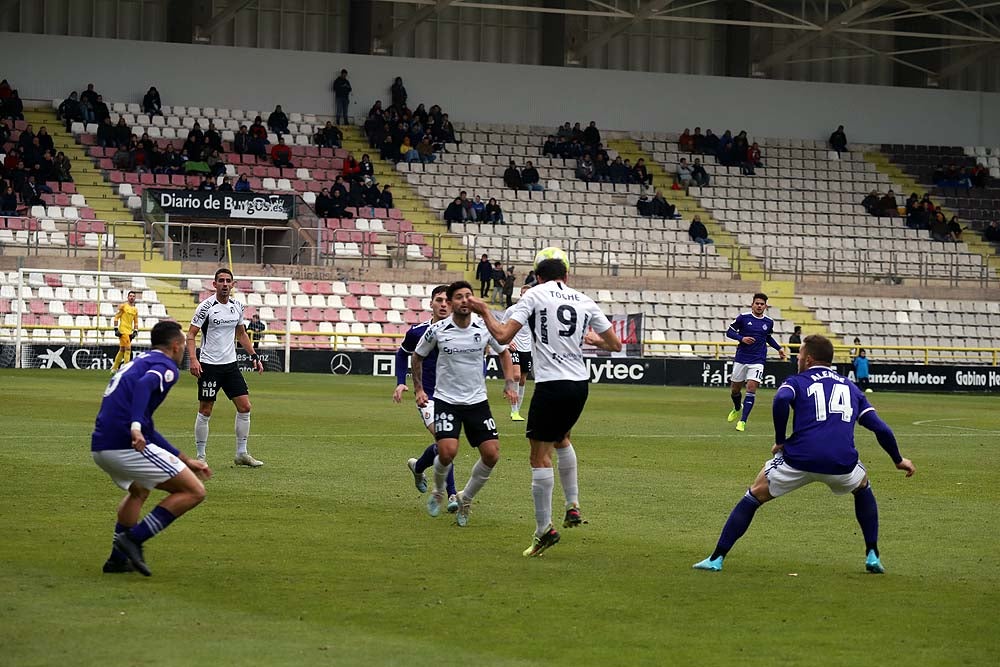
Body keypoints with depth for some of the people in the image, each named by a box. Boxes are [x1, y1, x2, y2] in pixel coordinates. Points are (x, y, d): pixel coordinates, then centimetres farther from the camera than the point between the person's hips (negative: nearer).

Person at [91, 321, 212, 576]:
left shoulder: (138, 363, 30)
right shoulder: (166, 366, 2)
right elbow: (144, 384, -24)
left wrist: (185, 460, 37)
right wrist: (136, 427, -36)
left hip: (100, 447, 9)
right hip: (127, 446, -9)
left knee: (139, 491, 37)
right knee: (194, 491, -2)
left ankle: (118, 558, 30)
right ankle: (134, 540, -8)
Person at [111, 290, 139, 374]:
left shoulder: (135, 309, 15)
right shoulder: (123, 306, -2)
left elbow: (136, 322, 21)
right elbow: (116, 317, -4)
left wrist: (135, 331, 9)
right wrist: (116, 329, -11)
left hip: (129, 332, 7)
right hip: (123, 331, -7)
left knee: (122, 350, 12)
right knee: (128, 349, -14)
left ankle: (114, 368, 20)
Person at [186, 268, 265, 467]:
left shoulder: (237, 306, 7)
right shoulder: (206, 307, -10)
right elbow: (191, 334, -10)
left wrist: (254, 355, 14)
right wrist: (193, 359, -22)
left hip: (230, 364, 6)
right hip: (209, 366, -6)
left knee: (244, 407, 1)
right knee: (205, 411, -2)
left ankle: (241, 454, 9)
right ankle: (200, 456, 6)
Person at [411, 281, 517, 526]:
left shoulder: (485, 327, -4)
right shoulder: (437, 330, -8)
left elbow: (503, 352, 14)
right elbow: (417, 357, 10)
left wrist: (509, 384, 4)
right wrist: (418, 389, 5)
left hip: (477, 401, 3)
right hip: (446, 400, -3)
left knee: (491, 454, -7)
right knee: (447, 451, -21)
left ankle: (465, 499, 17)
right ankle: (438, 492, 11)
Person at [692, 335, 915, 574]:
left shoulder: (797, 382, 16)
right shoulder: (851, 388, 26)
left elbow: (781, 399, -9)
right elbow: (881, 429, 21)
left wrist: (780, 441, 0)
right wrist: (898, 460, 33)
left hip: (799, 460, -2)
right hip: (842, 463, 2)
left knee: (755, 496, 16)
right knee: (862, 488, 36)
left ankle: (717, 559, 10)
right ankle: (873, 556, 27)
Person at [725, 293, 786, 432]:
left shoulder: (769, 322, 5)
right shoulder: (743, 317, -5)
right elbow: (729, 332, 1)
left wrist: (778, 348, 11)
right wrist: (741, 338, -16)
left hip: (757, 361, 0)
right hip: (741, 359, 0)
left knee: (751, 388, -15)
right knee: (735, 389, 11)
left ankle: (743, 421, -11)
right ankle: (737, 409, 45)